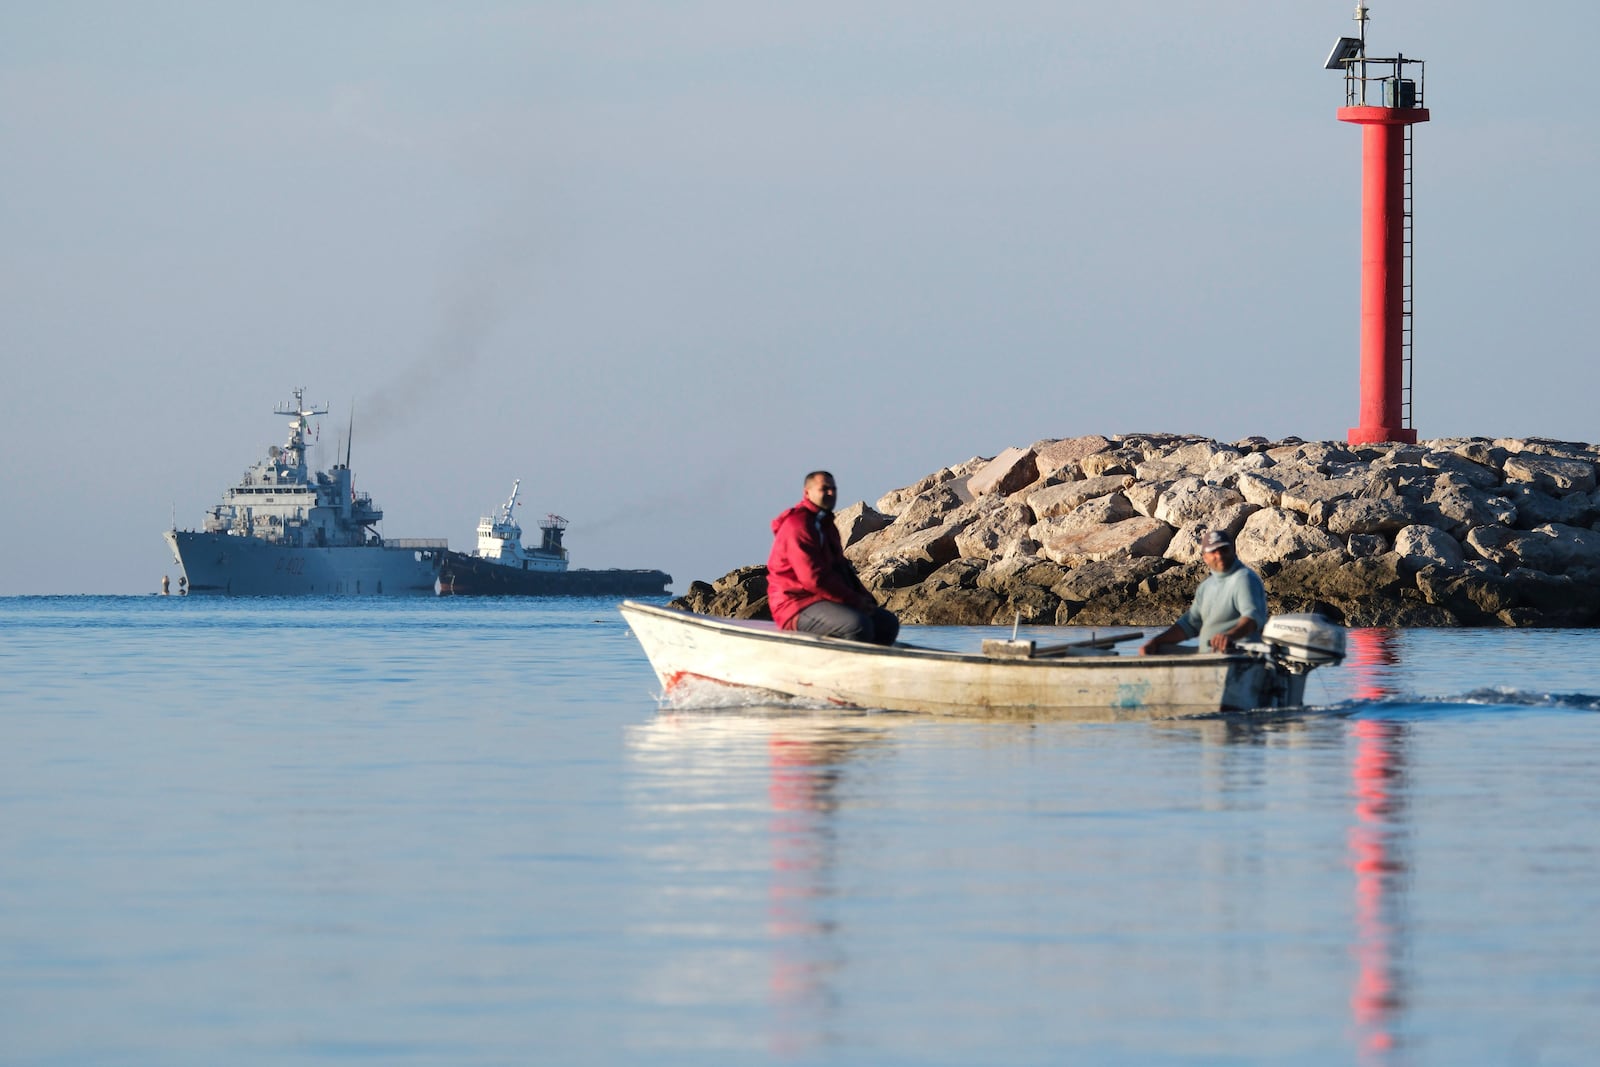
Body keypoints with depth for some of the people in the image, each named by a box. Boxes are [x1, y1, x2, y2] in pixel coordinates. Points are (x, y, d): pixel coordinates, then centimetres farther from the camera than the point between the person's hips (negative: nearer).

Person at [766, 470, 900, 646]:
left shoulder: (826, 524, 20)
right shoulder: (798, 525, -14)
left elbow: (841, 567, 24)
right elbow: (813, 577, -22)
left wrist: (864, 598, 6)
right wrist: (855, 601, -18)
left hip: (825, 601, 11)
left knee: (888, 623, 2)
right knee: (858, 624, -33)